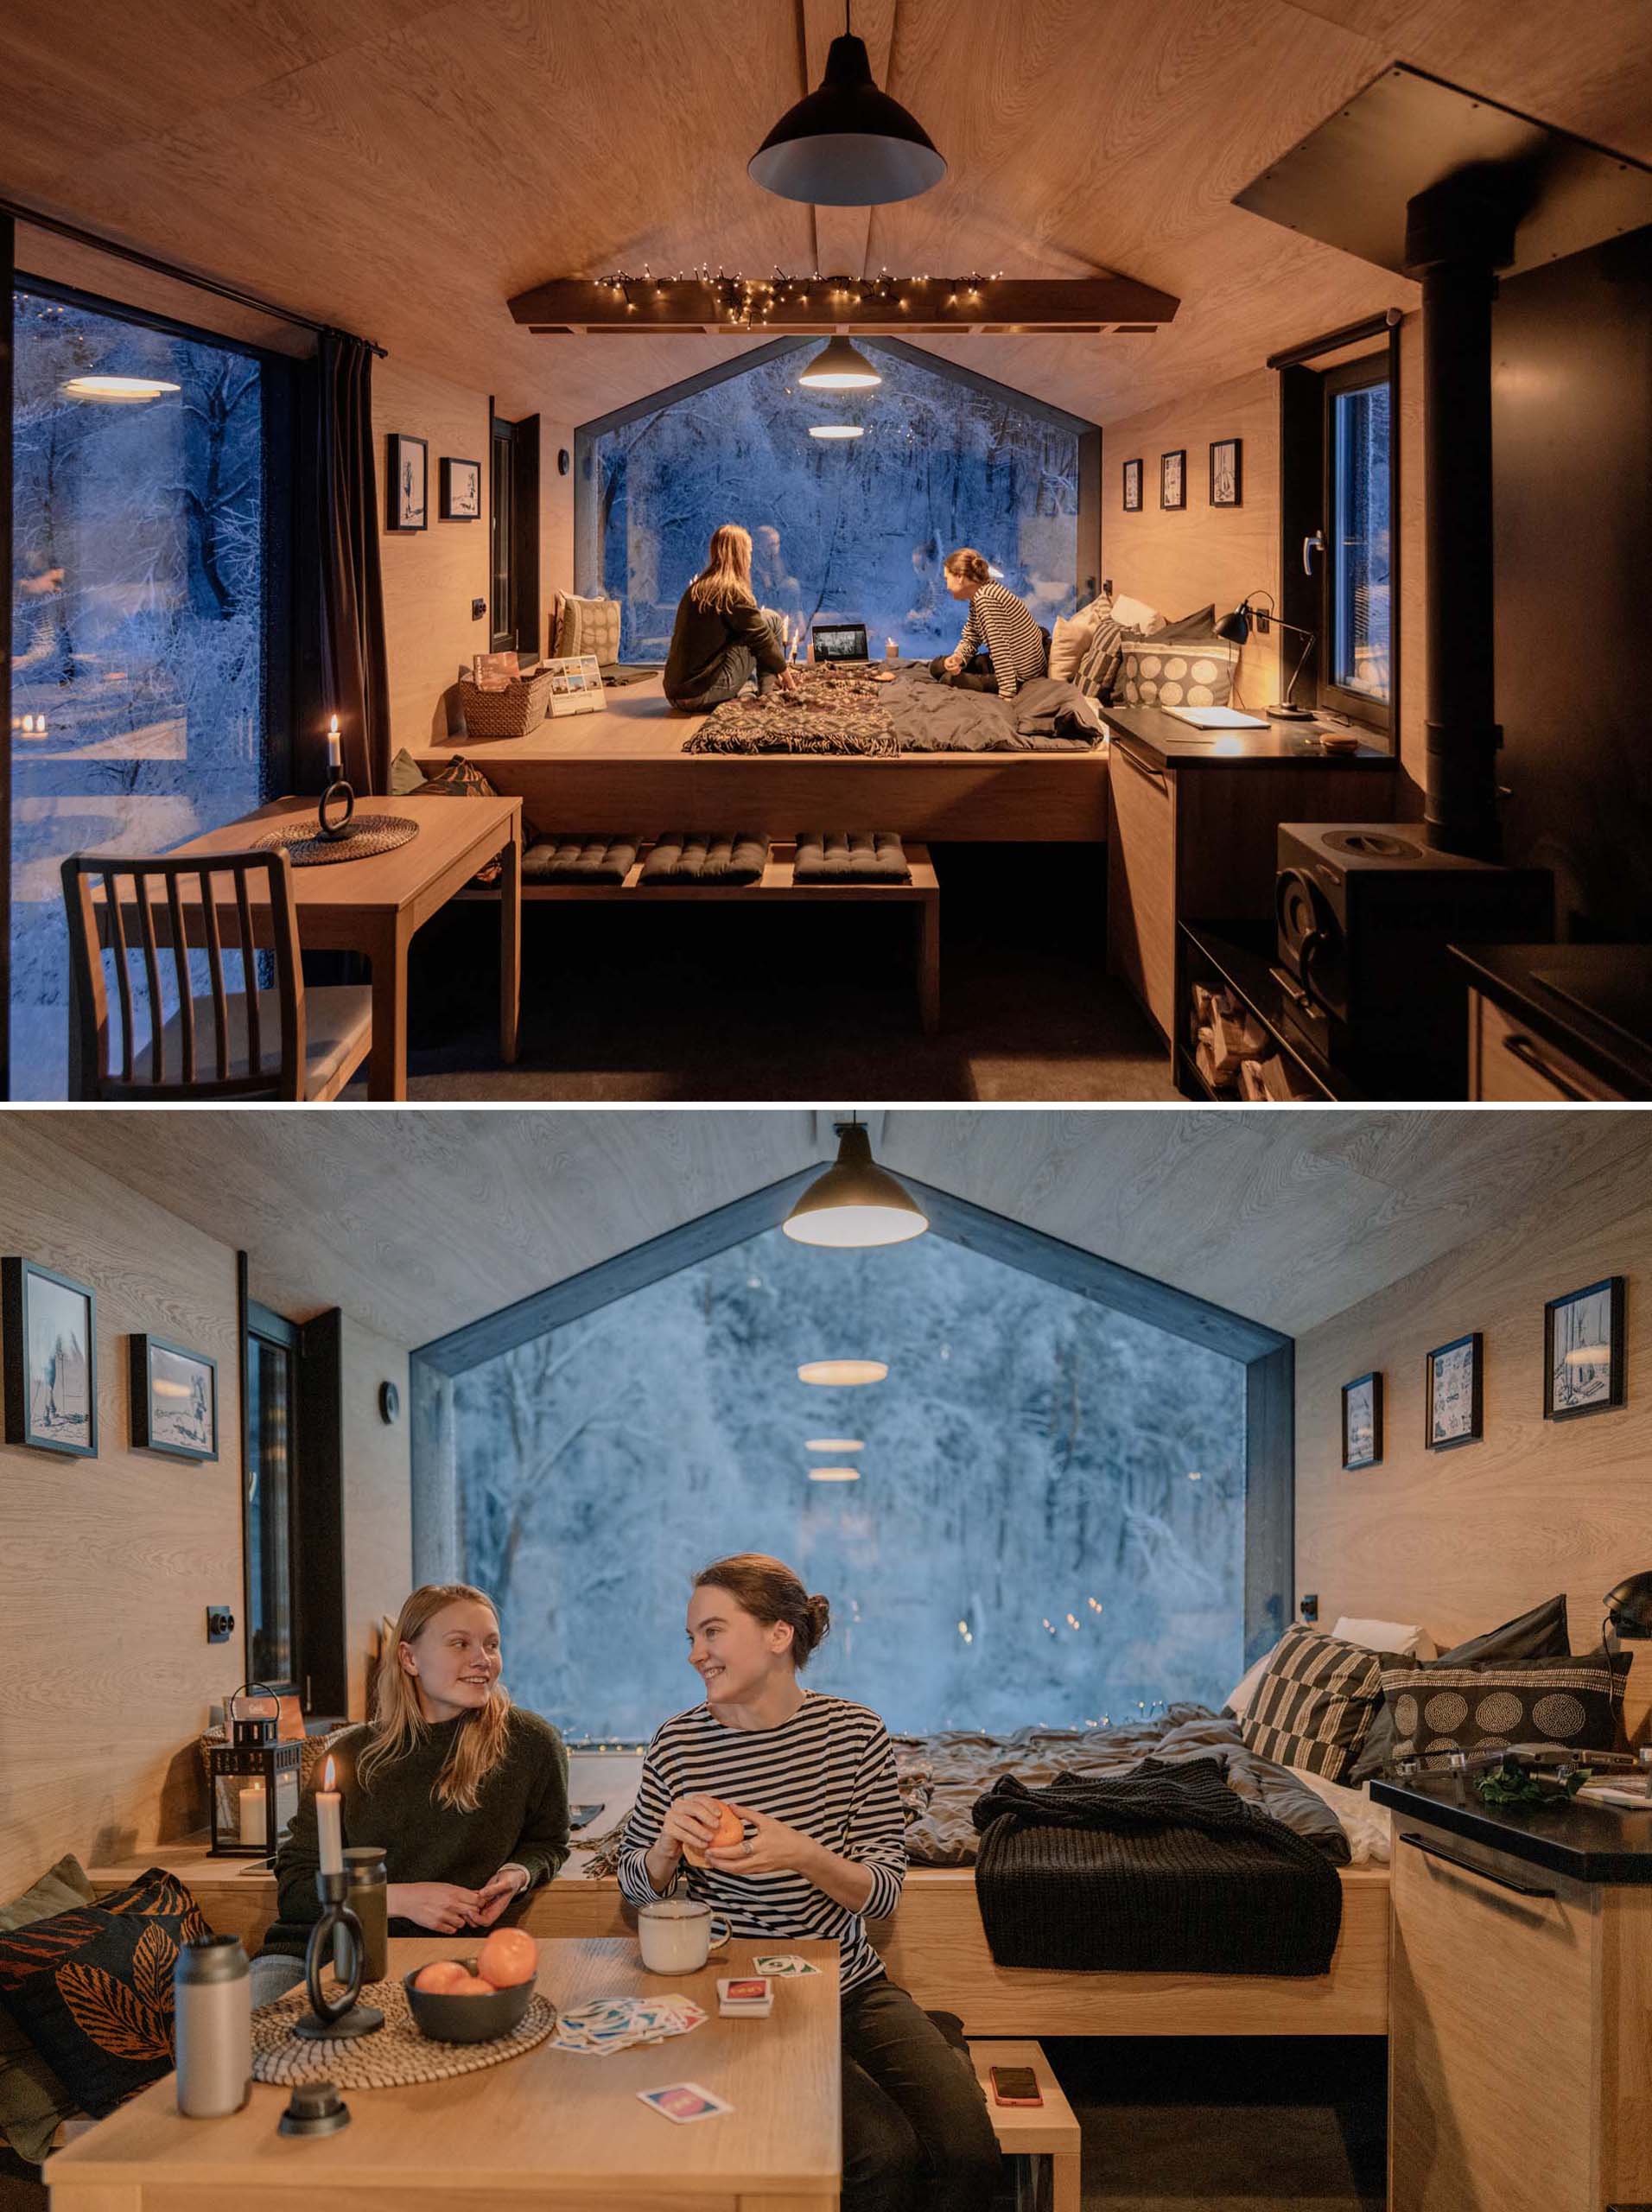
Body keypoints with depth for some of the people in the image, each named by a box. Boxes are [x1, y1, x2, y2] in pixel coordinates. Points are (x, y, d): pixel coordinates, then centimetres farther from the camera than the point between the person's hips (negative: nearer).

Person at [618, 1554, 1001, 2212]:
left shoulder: (854, 1732, -3)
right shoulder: (679, 1745, -5)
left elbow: (884, 1893, -4)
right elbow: (635, 1886, 8)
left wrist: (803, 1855, -24)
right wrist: (668, 1843, -16)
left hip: (853, 1986, 2)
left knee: (967, 2152, -19)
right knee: (886, 2155, -24)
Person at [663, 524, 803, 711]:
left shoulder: (696, 589, 15)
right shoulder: (732, 590, -9)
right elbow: (761, 635, -1)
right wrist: (786, 674, 13)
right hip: (704, 694, -8)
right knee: (767, 620, 4)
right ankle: (768, 695, 9)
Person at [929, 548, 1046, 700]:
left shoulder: (985, 599, -26)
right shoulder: (978, 596, 6)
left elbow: (1000, 649, -30)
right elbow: (970, 639, 11)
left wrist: (1007, 695, -31)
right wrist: (957, 657, -13)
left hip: (1019, 675, -10)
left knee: (947, 678, -19)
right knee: (936, 667, 11)